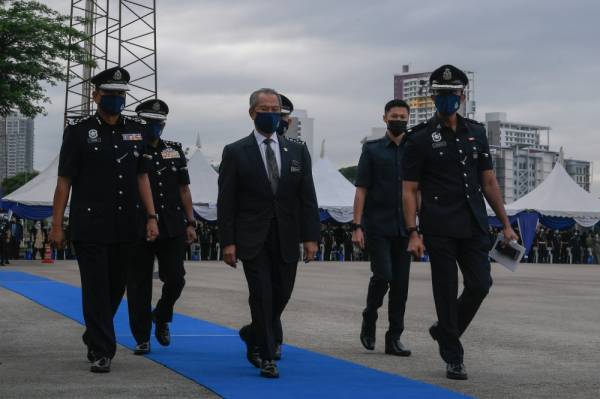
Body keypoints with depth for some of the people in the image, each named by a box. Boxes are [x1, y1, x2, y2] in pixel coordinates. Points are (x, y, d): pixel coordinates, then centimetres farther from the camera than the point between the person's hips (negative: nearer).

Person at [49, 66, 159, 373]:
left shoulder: (136, 131, 10)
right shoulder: (79, 132, -1)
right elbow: (64, 181, -1)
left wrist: (151, 216, 6)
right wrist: (57, 226, -4)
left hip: (126, 228, 4)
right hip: (90, 227, -4)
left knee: (116, 288, 13)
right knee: (96, 289, -5)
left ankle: (94, 337, 34)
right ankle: (102, 352, 1)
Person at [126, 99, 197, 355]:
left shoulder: (175, 151, 12)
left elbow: (184, 189, 13)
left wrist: (190, 223, 7)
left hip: (171, 228, 3)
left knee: (175, 279, -2)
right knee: (139, 285, 2)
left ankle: (161, 317, 26)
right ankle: (142, 338, 11)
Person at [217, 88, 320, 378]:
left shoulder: (297, 151, 9)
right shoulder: (235, 152, 0)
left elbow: (307, 198, 7)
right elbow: (226, 202, -3)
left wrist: (310, 237, -1)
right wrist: (227, 242, -9)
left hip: (287, 240, 3)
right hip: (253, 240, -3)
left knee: (281, 296, 8)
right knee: (262, 296, -7)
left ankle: (253, 334, 34)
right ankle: (265, 356, 5)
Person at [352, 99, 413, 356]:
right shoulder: (372, 150, 5)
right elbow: (361, 190, 1)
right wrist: (357, 226, -8)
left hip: (404, 228, 3)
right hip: (377, 226, -3)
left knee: (401, 283, 2)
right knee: (383, 275, -15)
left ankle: (394, 338, 9)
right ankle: (369, 321, 10)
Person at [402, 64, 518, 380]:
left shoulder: (476, 133, 12)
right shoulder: (420, 139, -1)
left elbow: (489, 182, 14)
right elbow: (409, 190, -3)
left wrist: (505, 224, 10)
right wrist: (413, 233, -11)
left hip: (474, 226, 4)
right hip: (440, 229, -4)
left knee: (480, 284, -2)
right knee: (446, 291, -1)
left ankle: (444, 331, 23)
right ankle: (453, 358, 10)